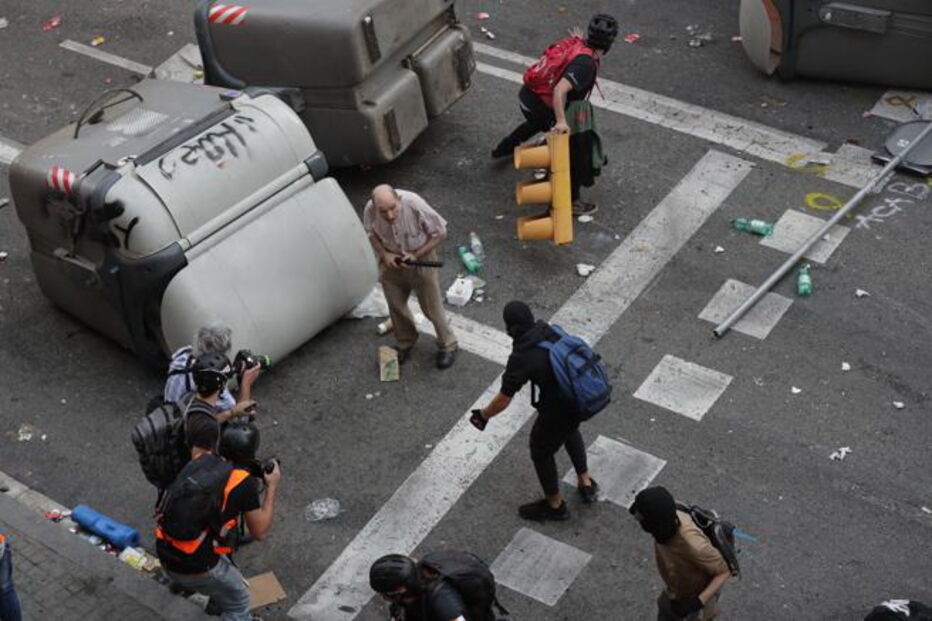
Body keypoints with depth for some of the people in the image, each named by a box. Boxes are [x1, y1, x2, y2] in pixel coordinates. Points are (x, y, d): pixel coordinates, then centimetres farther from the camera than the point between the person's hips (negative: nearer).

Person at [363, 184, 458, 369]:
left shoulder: (416, 206, -35)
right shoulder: (370, 210, -25)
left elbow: (440, 233, -19)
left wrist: (416, 254, -25)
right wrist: (384, 254, -16)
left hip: (421, 260, -3)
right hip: (391, 261, 3)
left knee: (432, 308, 7)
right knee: (396, 305, 19)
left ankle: (447, 345, 31)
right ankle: (405, 342, 45)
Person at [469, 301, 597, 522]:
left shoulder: (521, 358, -24)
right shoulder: (550, 331, -6)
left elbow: (503, 400, -16)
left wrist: (482, 415, 3)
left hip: (558, 410, -7)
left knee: (541, 452, 19)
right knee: (570, 431, 37)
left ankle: (555, 506, 39)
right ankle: (586, 484, 49)